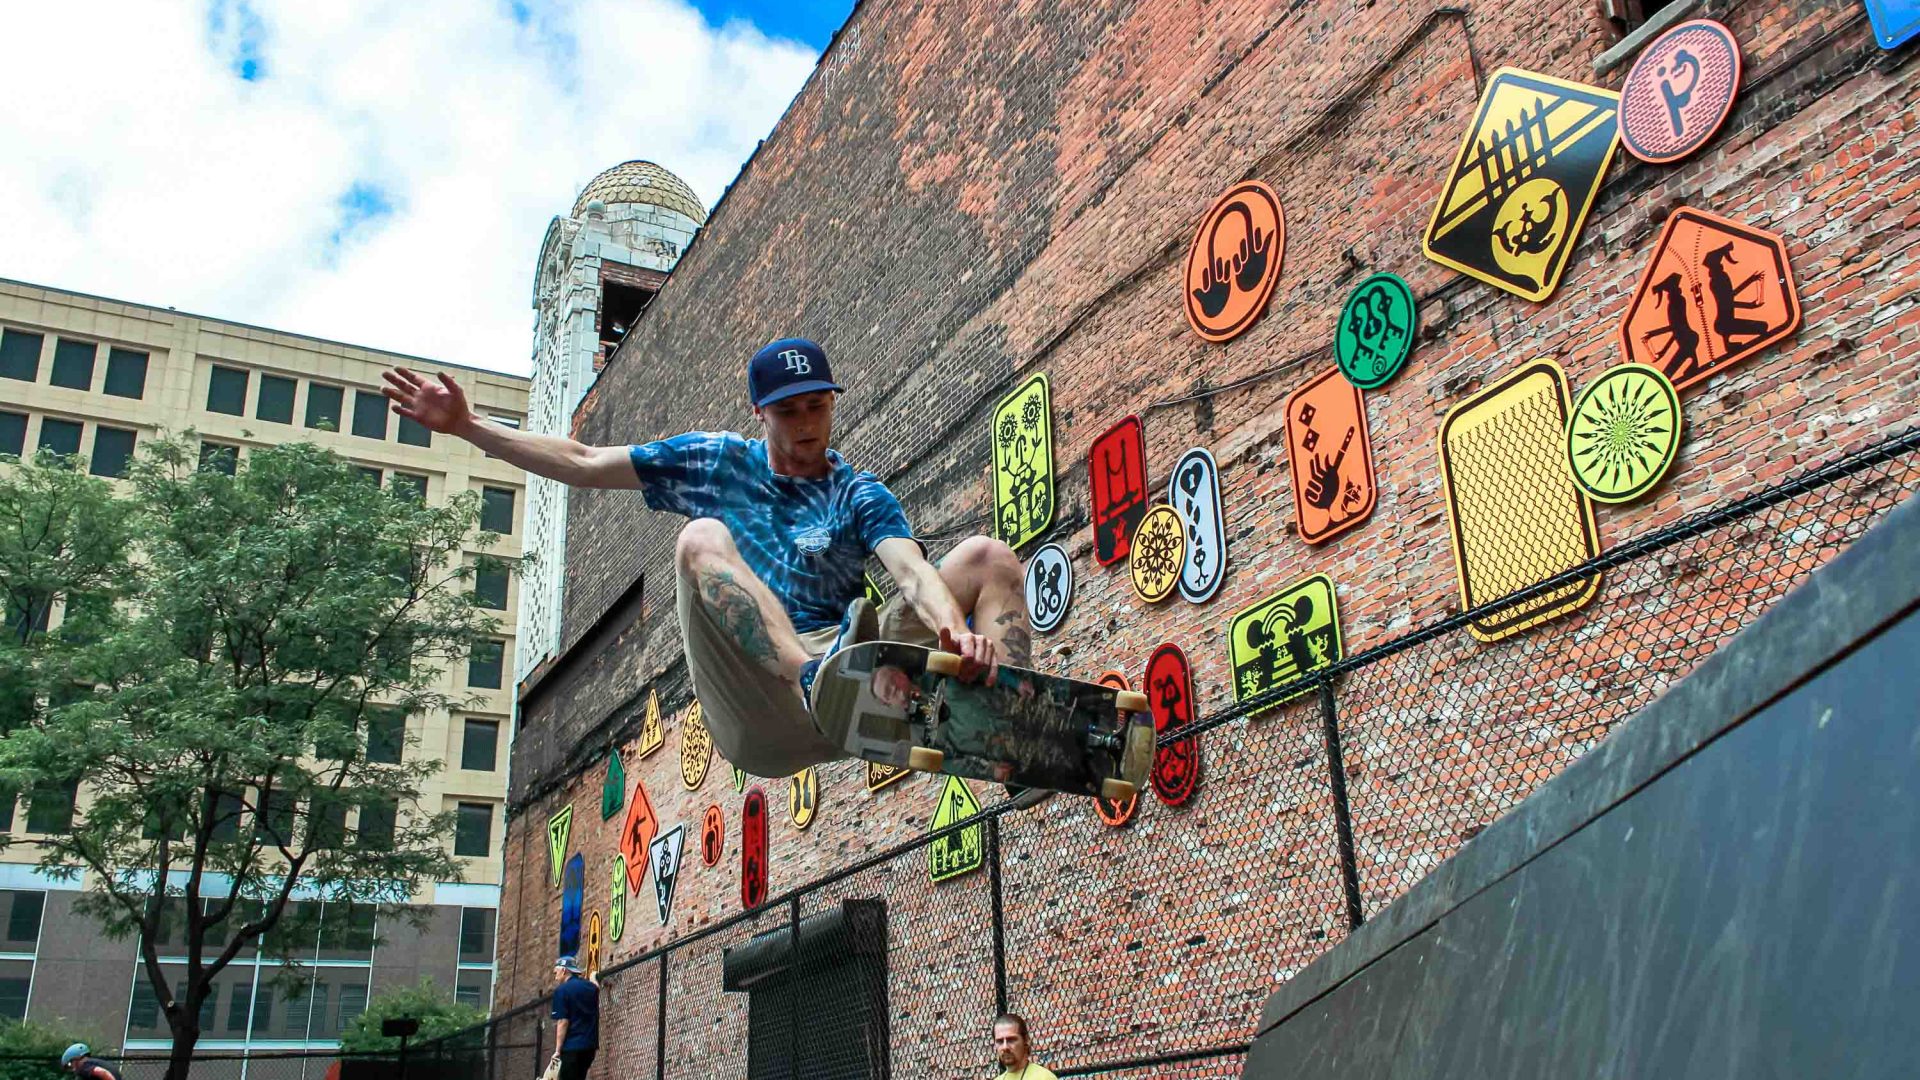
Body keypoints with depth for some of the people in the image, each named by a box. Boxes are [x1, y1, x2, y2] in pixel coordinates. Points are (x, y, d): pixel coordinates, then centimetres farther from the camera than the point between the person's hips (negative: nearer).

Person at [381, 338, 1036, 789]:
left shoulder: (862, 497, 12)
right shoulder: (717, 461, 19)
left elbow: (914, 572, -9)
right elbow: (583, 464, 20)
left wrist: (955, 630, -32)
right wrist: (465, 425, 14)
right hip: (758, 709, 0)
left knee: (988, 556, -11)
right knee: (703, 539, -22)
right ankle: (818, 676, -51)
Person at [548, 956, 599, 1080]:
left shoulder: (561, 990, -7)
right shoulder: (591, 987, 11)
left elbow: (563, 1022, -13)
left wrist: (558, 1050, -11)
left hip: (572, 1047, -7)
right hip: (590, 1045, 7)